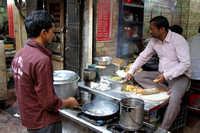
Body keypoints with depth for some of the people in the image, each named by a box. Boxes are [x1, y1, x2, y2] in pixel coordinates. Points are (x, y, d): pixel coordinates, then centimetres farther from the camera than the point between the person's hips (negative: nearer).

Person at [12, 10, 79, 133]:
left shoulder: (19, 55, 0)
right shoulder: (42, 60, -27)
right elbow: (49, 103, -25)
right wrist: (69, 102, -6)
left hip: (29, 119, 8)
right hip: (45, 123, -8)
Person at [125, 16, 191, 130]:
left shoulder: (178, 40, -16)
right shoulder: (154, 41, 3)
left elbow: (185, 63, -21)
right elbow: (143, 57, 11)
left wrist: (166, 75, -28)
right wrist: (131, 72, 3)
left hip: (179, 75, -6)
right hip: (162, 75, 7)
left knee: (174, 100, -33)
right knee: (138, 77, -11)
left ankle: (164, 129, -15)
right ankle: (167, 89, -19)